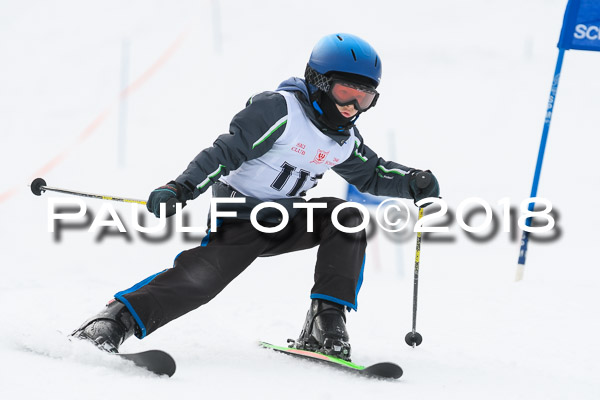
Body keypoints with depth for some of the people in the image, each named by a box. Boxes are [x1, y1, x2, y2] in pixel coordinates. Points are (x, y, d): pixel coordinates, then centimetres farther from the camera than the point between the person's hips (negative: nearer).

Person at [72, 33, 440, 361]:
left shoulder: (345, 140, 7)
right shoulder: (280, 109, -17)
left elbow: (374, 175, 23)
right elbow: (228, 151, -22)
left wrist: (413, 184, 4)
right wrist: (182, 188, -32)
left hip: (287, 221, 7)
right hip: (240, 216, -7)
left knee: (347, 218, -12)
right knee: (200, 277, -26)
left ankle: (325, 325, -15)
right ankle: (113, 323, -26)